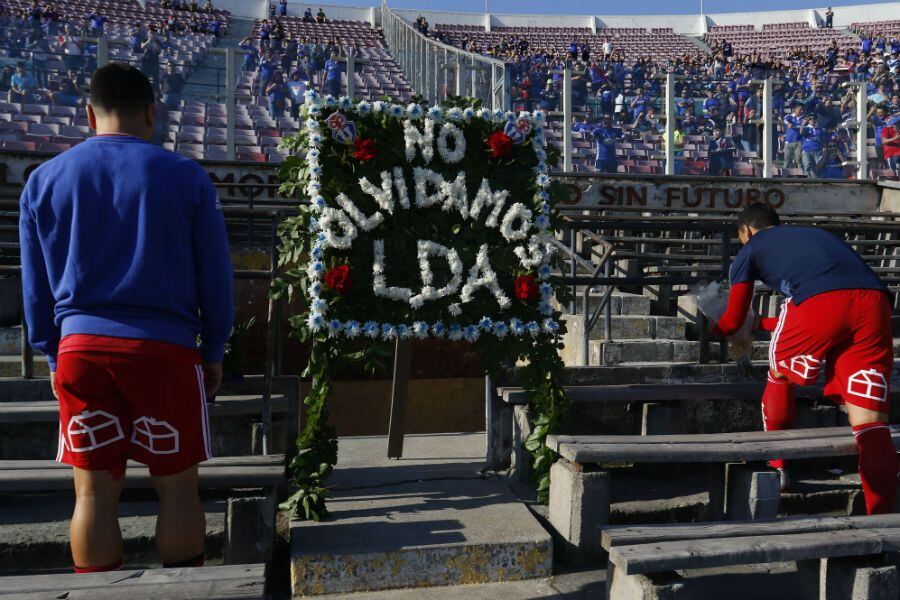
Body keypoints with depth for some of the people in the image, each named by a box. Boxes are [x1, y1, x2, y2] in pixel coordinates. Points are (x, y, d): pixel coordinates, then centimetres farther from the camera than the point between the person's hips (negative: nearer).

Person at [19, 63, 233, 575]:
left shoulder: (44, 180, 8)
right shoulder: (187, 177, -1)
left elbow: (36, 286, 12)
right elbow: (215, 276, 2)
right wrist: (214, 352, 11)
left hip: (80, 347, 3)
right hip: (166, 348, -2)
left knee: (95, 492, 9)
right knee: (177, 489, 7)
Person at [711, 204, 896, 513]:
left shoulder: (750, 249, 26)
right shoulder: (815, 233, 41)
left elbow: (733, 321, 31)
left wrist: (714, 329, 53)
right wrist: (760, 323, 61)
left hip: (818, 302, -4)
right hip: (875, 301, 4)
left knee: (779, 377, 25)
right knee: (870, 422, 4)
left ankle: (775, 467, 37)